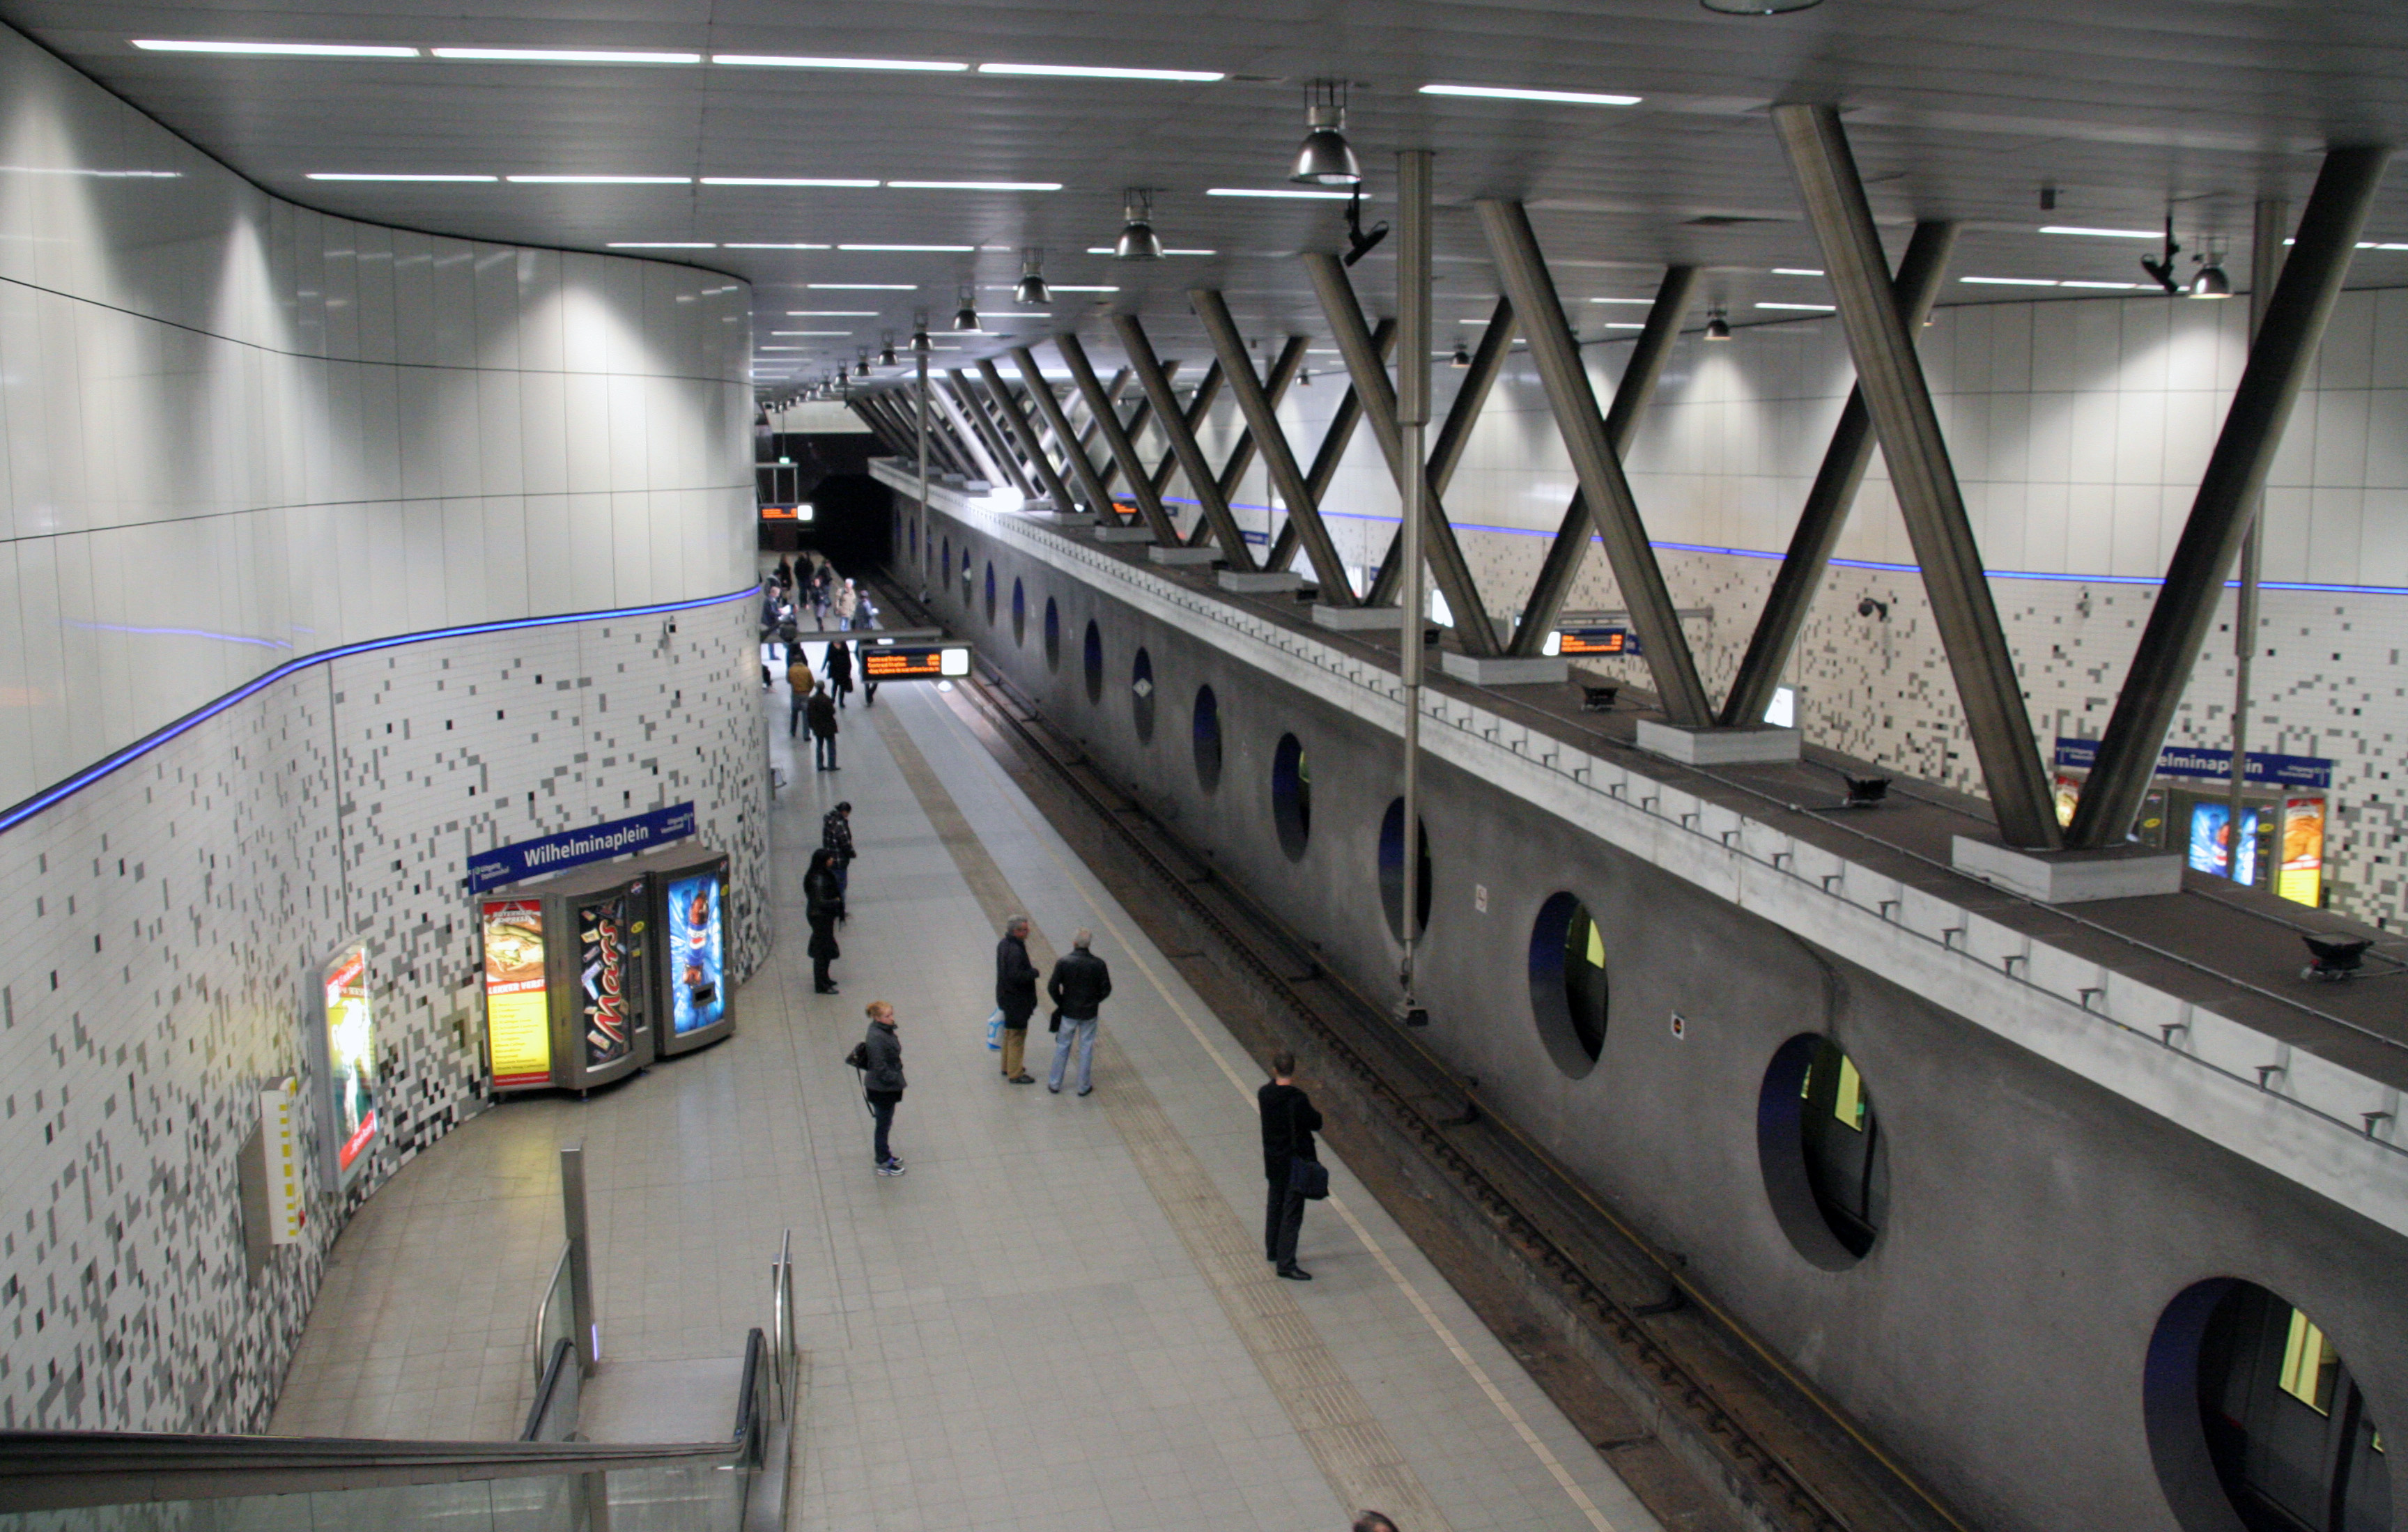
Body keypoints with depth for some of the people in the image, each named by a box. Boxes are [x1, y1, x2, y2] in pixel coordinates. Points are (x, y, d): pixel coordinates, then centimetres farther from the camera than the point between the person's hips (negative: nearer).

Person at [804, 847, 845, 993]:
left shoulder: (825, 875, 4)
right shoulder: (818, 879, -25)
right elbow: (820, 902, -26)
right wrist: (836, 902, -13)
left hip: (826, 916, 10)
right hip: (820, 917, -10)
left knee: (825, 948, 21)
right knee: (823, 950, -1)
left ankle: (824, 979, 36)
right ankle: (821, 986, 8)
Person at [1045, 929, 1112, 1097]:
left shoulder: (1064, 962, -16)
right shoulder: (1098, 964, -13)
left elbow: (1052, 987, -12)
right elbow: (1106, 990, -6)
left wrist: (1061, 1002, 5)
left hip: (1068, 1012, 0)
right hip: (1089, 1014, 0)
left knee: (1062, 1047, 14)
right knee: (1086, 1048, 12)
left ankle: (1055, 1084, 22)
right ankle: (1084, 1086, 19)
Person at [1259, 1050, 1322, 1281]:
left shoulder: (1264, 1095, -6)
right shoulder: (1298, 1100, -24)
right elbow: (1316, 1123, -13)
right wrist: (1311, 1108, 5)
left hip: (1273, 1160, 7)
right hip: (1296, 1161, -6)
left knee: (1275, 1205, 23)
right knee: (1292, 1212, -1)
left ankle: (1272, 1251, 37)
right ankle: (1285, 1263, -1)